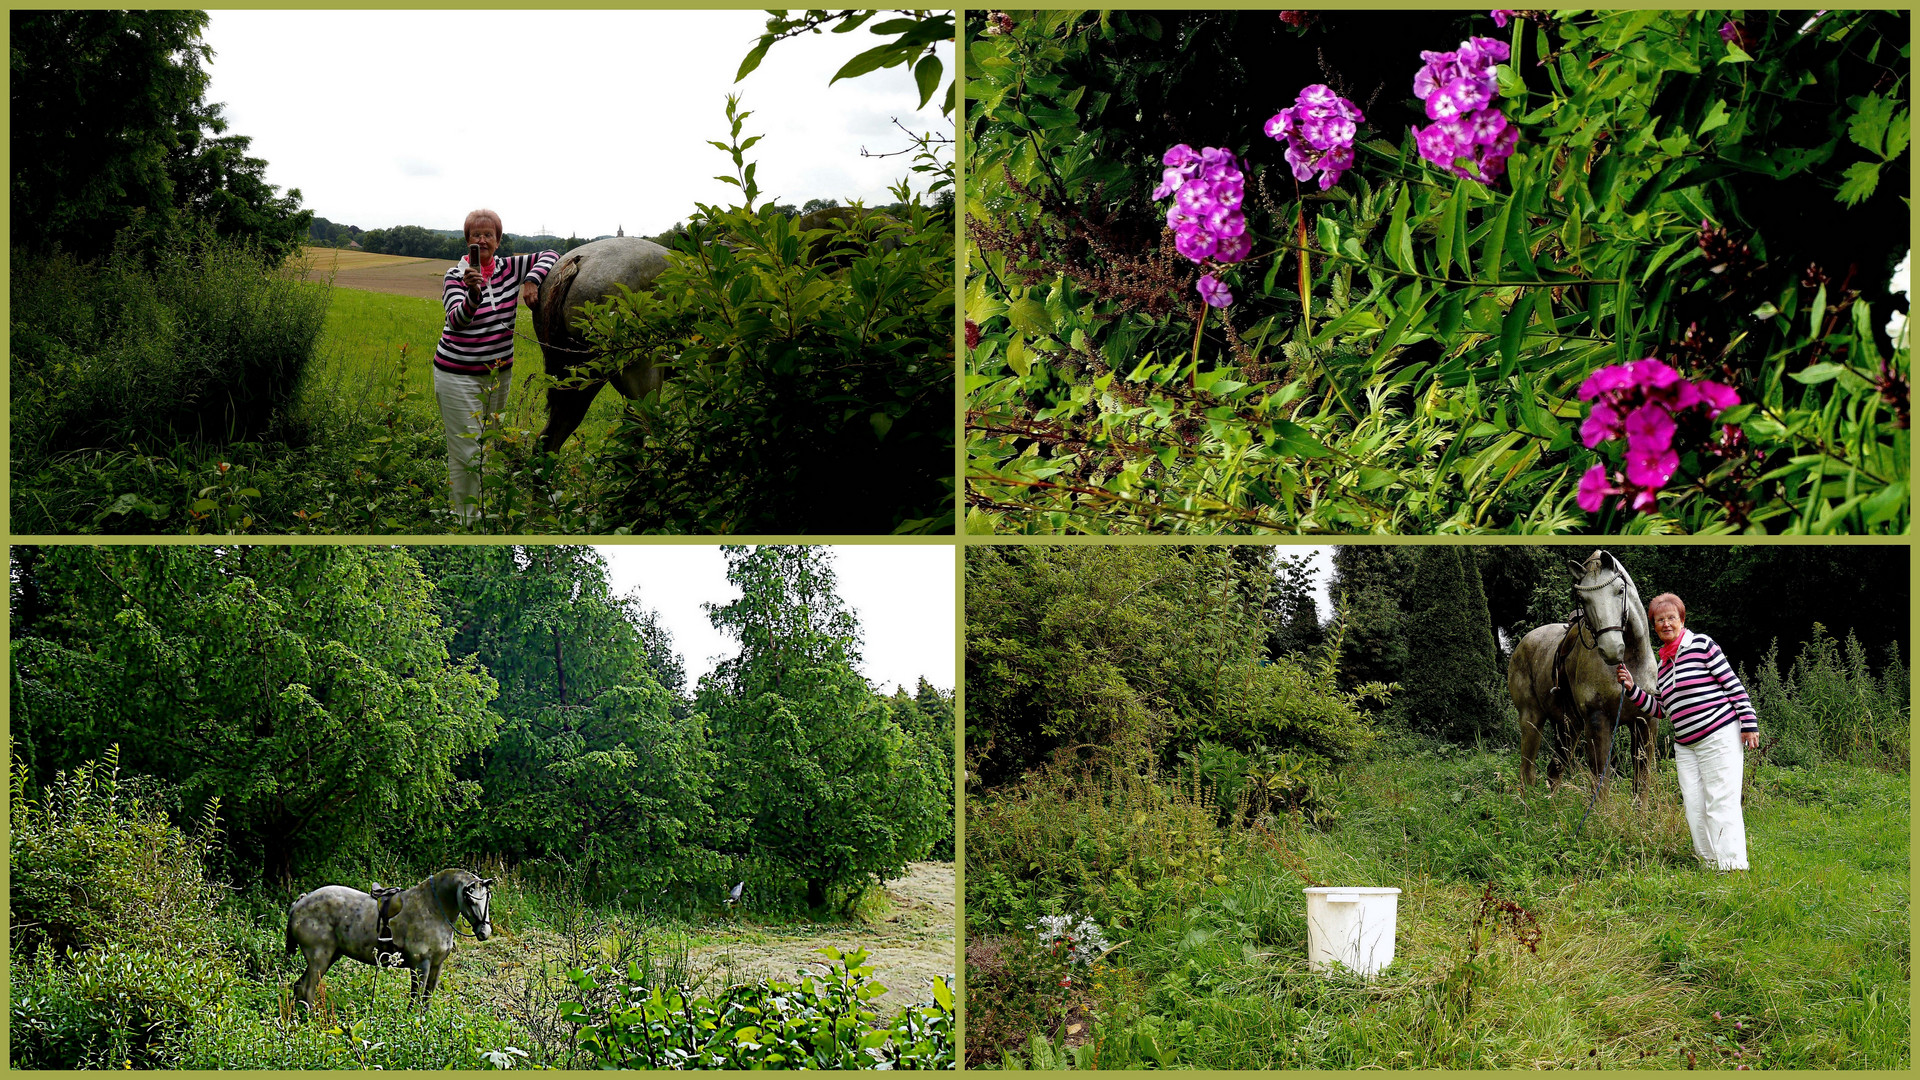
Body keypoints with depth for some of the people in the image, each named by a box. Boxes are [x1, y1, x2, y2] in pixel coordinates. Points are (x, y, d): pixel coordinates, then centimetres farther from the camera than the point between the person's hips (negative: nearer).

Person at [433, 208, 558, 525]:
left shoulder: (511, 268, 2)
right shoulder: (456, 275, -10)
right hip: (458, 375, -5)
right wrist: (474, 295, -46)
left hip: (500, 372, 5)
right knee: (465, 451, -6)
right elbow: (456, 320, -25)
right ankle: (465, 519, 1)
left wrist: (532, 280, -11)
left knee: (488, 446, 14)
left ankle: (482, 509, 26)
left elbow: (550, 256, 8)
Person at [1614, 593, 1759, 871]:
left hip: (1719, 736, -7)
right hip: (1685, 745, 7)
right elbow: (1660, 710, 19)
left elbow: (1733, 685, -6)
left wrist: (1749, 723, -11)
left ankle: (1732, 865, -8)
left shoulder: (1702, 644, -4)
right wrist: (1631, 689, 9)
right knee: (1694, 806, 4)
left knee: (1721, 802, -9)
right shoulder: (1663, 663, 16)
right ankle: (1709, 862, 12)